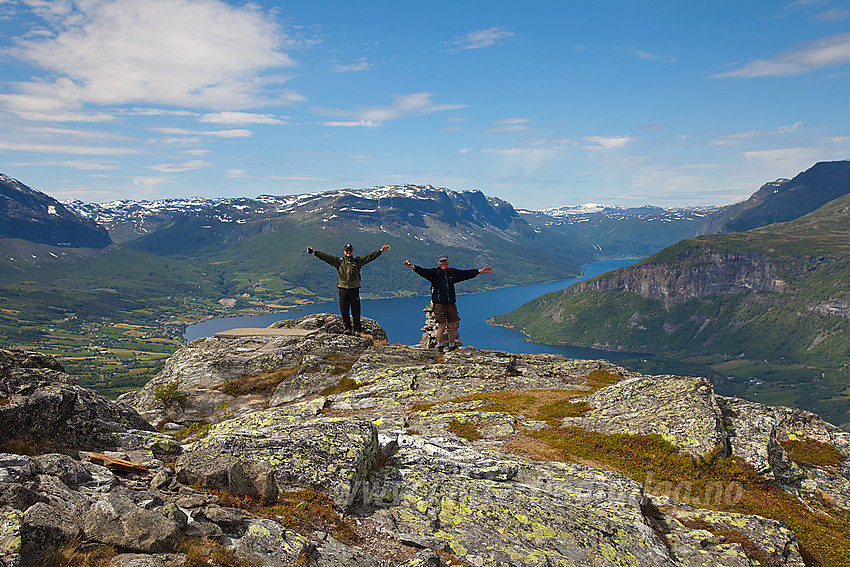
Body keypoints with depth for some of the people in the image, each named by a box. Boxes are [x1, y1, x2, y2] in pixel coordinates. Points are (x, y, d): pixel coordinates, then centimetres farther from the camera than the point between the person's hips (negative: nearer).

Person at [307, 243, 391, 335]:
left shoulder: (357, 261, 8)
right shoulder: (338, 261, 9)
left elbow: (369, 256, 2)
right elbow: (326, 257, 5)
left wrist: (381, 251, -6)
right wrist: (314, 252, -3)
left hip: (354, 289, -1)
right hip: (343, 288, 1)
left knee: (356, 311, 2)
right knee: (344, 310, 3)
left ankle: (357, 329, 10)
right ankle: (348, 328, 16)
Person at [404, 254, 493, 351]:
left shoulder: (453, 272, 14)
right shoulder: (434, 272, 2)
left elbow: (466, 273, 22)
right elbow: (423, 271, -13)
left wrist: (481, 271, 24)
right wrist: (413, 267, -30)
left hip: (451, 304, 4)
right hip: (439, 304, -4)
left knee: (453, 327, 5)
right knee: (441, 327, -6)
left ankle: (452, 347, 19)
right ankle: (440, 348, 7)